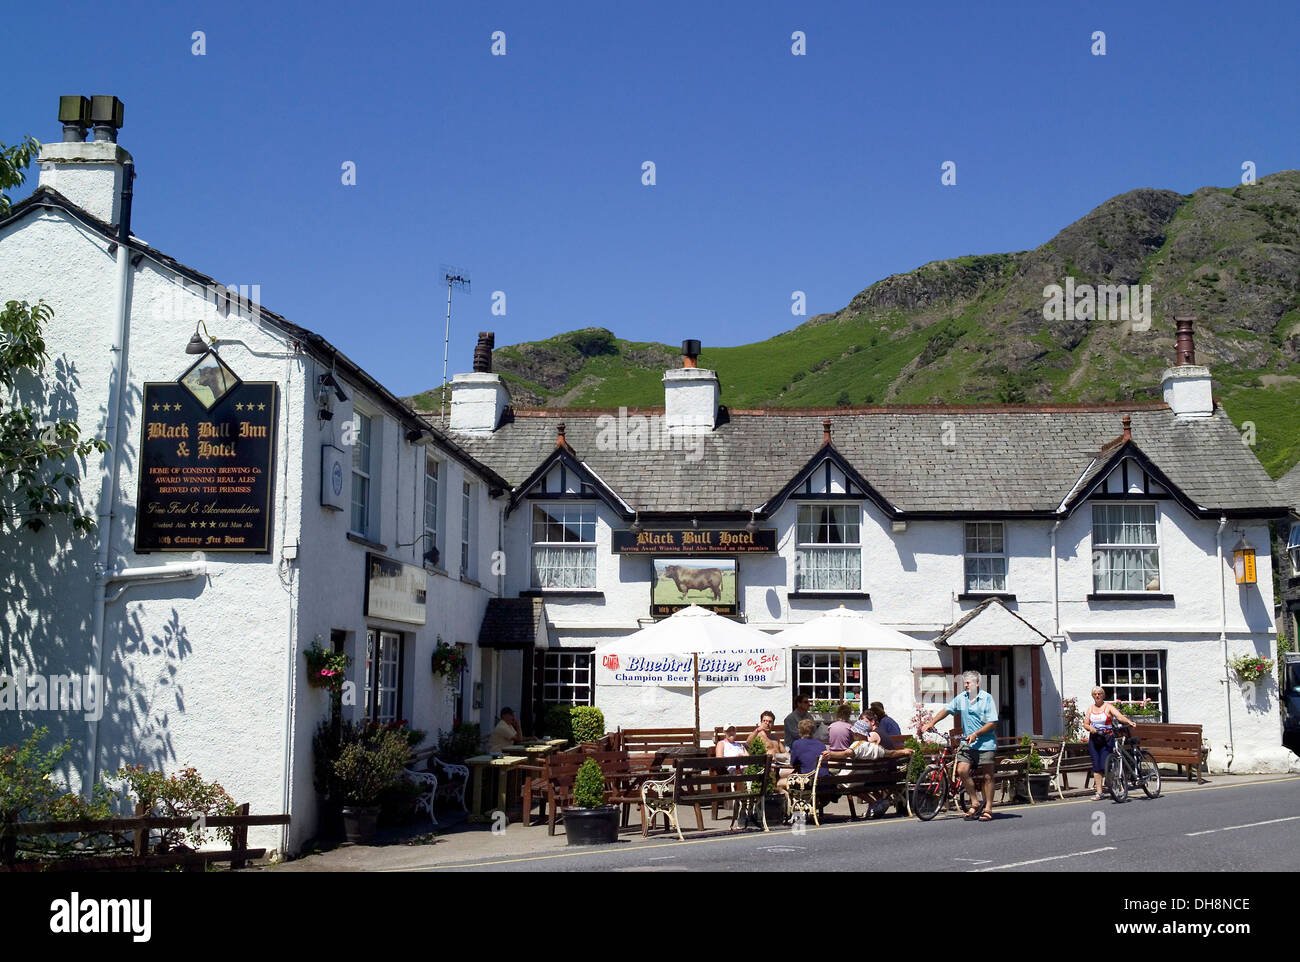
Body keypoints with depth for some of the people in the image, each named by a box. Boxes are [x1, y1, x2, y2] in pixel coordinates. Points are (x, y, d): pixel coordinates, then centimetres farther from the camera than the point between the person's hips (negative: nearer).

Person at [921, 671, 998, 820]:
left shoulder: (987, 698, -6)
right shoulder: (961, 698, 9)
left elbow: (993, 722, -10)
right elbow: (946, 710, 19)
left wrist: (976, 734, -19)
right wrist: (930, 724, 11)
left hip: (985, 743, -4)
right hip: (967, 742, 5)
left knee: (987, 776, -1)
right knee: (962, 770, -9)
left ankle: (987, 809, 10)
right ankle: (975, 804, 6)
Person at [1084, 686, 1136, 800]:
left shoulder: (1108, 707, -2)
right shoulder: (1090, 708, 11)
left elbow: (1119, 716, -17)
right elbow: (1085, 724, 11)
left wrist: (1129, 722, -36)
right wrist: (1090, 728, -11)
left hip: (1107, 739, -4)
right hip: (1094, 739, 4)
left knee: (1104, 766, -12)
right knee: (1096, 766, 0)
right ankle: (1099, 793, 5)